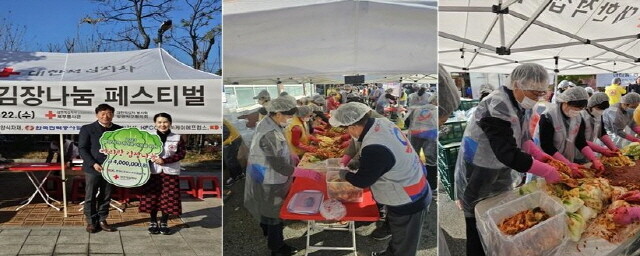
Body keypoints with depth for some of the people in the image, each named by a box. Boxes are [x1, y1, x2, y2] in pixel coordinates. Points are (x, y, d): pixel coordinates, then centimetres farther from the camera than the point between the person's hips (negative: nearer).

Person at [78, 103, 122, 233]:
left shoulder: (119, 130, 6)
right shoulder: (87, 129, -1)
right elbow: (82, 149, -3)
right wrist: (93, 164, -14)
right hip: (92, 168, -2)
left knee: (106, 197, 10)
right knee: (90, 197, 5)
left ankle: (102, 220, 23)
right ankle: (91, 222, 18)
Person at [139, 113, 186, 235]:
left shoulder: (177, 138, 1)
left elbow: (182, 154, -6)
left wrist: (164, 160, -16)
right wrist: (150, 158, -21)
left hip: (170, 173, 0)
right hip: (153, 173, 0)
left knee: (168, 199, 1)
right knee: (152, 198, 4)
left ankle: (164, 223, 17)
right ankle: (153, 223, 20)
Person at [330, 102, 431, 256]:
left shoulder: (375, 148, -35)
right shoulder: (381, 123, -8)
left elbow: (362, 181, -19)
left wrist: (345, 175, -1)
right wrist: (358, 162, 7)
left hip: (408, 203, -9)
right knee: (398, 235, 32)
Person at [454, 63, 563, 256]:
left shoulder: (516, 104, 3)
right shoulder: (496, 106, -26)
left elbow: (521, 138, 14)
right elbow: (508, 153, -31)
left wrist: (539, 154, -5)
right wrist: (547, 171, -23)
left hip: (499, 177, 9)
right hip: (477, 181, -9)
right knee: (479, 232, 2)